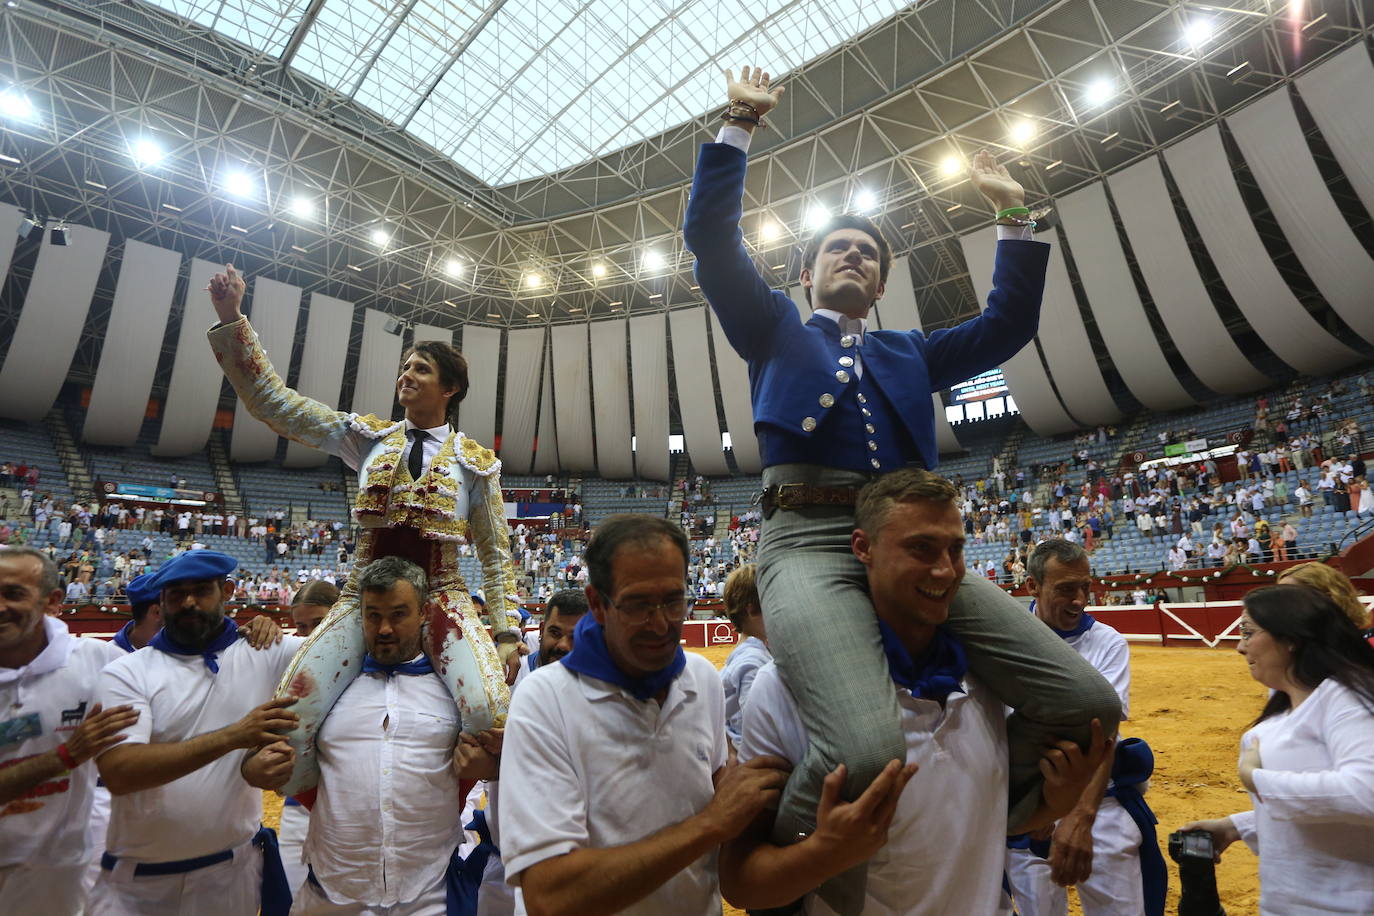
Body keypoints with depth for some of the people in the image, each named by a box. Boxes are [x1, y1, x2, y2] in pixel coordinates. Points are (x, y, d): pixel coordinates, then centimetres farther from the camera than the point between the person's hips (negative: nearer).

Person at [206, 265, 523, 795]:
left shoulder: (476, 462, 3)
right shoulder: (368, 437, 8)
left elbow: (496, 554, 5)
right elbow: (271, 400, 5)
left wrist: (507, 631, -1)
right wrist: (231, 319, -2)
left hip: (441, 599, -2)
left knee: (493, 715, -25)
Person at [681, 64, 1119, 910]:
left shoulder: (909, 353, 31)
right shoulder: (775, 329, 21)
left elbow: (1008, 326, 28)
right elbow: (712, 236, 13)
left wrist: (1014, 213, 31)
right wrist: (741, 124, 18)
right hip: (808, 542, -5)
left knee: (1089, 706, -8)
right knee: (871, 749, -31)